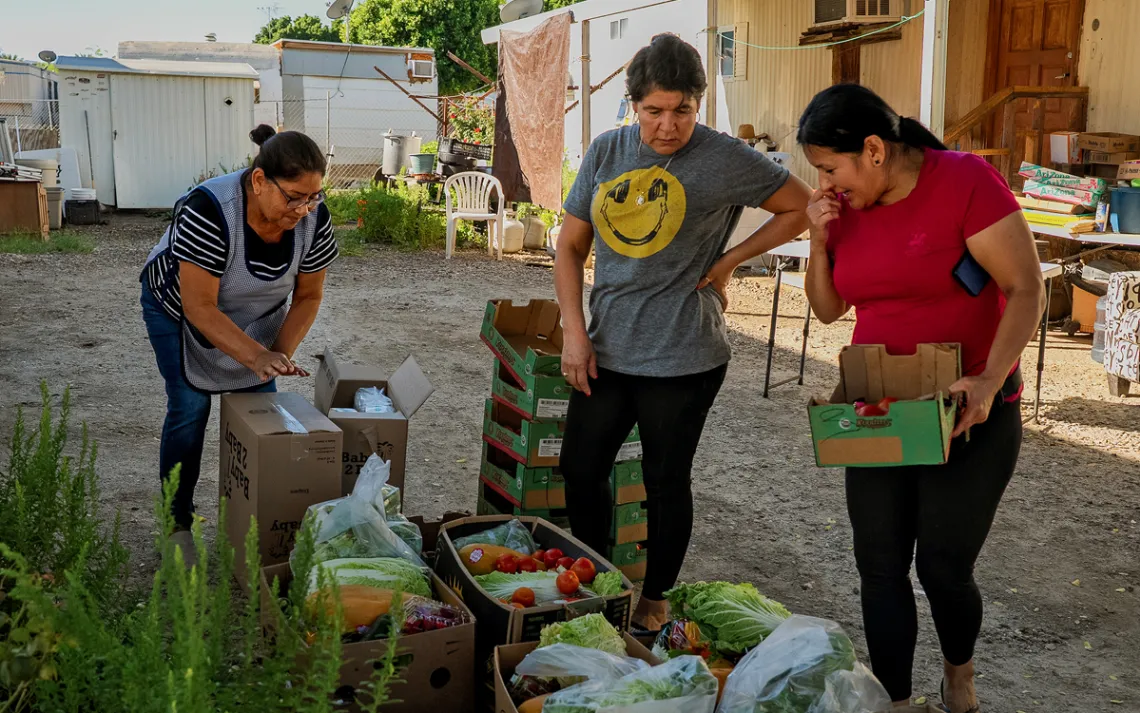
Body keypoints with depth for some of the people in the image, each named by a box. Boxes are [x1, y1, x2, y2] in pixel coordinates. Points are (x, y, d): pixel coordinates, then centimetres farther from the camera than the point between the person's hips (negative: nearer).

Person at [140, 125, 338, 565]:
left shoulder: (314, 218, -24)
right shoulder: (208, 211, -38)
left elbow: (308, 296, -11)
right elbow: (199, 307, -35)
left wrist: (280, 353, -23)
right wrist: (256, 356, -43)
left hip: (255, 314, 4)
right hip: (178, 308, -4)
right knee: (190, 408, -7)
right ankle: (176, 523, 8)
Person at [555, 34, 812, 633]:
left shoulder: (725, 159, -9)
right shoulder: (606, 152, 4)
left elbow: (802, 207, 0)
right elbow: (571, 246, 8)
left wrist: (729, 262, -6)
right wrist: (574, 330, -2)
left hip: (682, 359, -5)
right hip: (605, 352, 5)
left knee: (665, 483, 9)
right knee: (579, 470, 13)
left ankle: (655, 598, 30)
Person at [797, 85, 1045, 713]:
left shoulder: (965, 182, -15)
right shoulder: (846, 205, 2)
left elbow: (1027, 290, -16)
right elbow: (828, 309, 8)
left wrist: (989, 380, -28)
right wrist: (820, 240, -9)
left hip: (968, 414, -5)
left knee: (944, 567, 4)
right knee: (880, 566, 5)